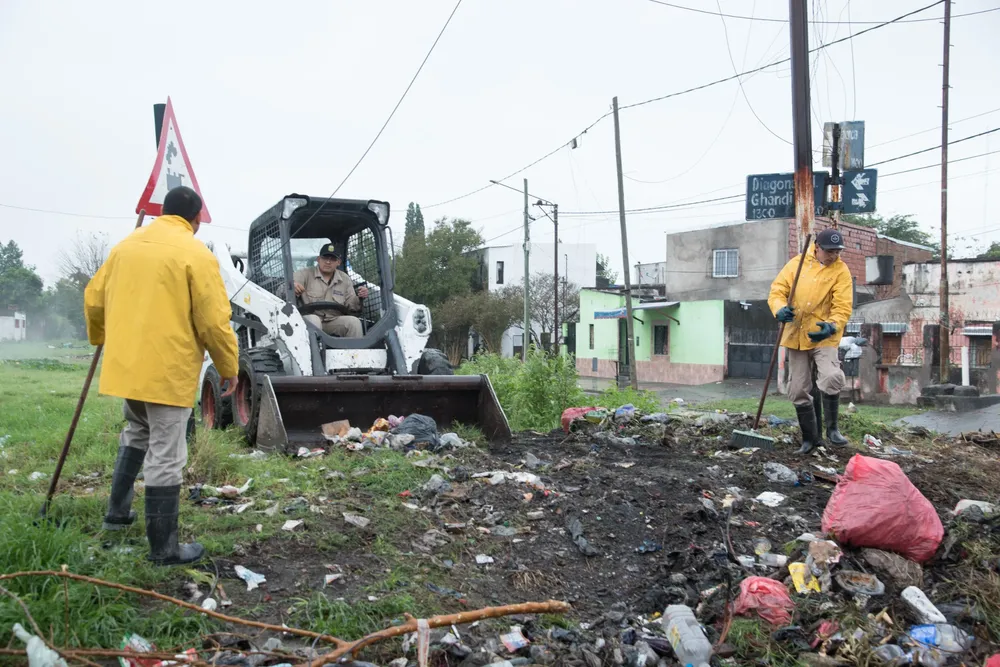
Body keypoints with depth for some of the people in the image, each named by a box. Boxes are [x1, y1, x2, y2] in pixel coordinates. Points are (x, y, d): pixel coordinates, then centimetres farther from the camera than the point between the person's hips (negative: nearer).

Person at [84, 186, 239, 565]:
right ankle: (163, 548, 9)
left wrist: (101, 338, 36)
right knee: (166, 456, 1)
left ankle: (117, 511, 35)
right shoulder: (195, 254, -11)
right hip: (169, 370, -7)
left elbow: (93, 299, 18)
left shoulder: (127, 245, 10)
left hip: (124, 364, 7)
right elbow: (214, 320, -14)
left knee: (137, 432, 30)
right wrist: (229, 367, -2)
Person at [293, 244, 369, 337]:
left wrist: (359, 298, -10)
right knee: (312, 320, -37)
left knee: (354, 322, -24)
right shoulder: (304, 274, 5)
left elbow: (351, 306, 13)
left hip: (334, 321, 3)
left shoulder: (345, 279, 16)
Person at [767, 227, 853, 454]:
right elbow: (777, 290, 0)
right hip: (796, 336, 3)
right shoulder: (796, 263, 2)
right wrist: (780, 308, -22)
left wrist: (832, 326, -31)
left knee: (831, 378, -26)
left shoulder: (841, 271, -5)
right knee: (799, 391, 8)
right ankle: (810, 437, 24)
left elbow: (843, 307, -11)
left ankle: (832, 428, -4)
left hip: (824, 336, -3)